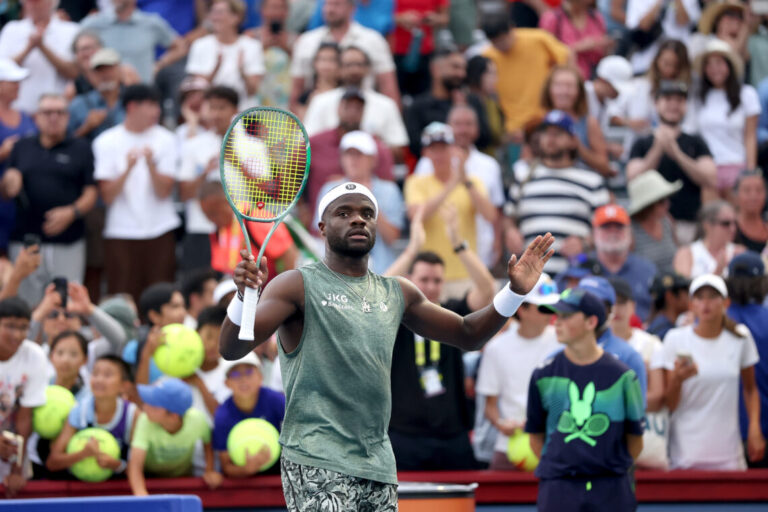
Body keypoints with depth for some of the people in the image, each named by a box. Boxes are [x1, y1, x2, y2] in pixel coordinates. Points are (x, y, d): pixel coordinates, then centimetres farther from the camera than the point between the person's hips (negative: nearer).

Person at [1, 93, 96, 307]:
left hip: (68, 242, -2)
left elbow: (91, 193, 4)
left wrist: (72, 212, -15)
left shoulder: (80, 149, 9)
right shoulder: (22, 147, 15)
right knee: (27, 306, 1)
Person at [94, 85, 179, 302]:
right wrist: (128, 168, -20)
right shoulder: (106, 142, 0)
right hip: (121, 233, -1)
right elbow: (107, 196, -6)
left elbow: (164, 192, -3)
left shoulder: (165, 139, 4)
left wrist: (151, 164, -19)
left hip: (160, 233, 1)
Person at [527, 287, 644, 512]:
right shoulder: (544, 375, 2)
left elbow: (635, 441, 6)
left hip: (611, 492, -1)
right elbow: (536, 435, 10)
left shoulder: (622, 376, -2)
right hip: (557, 491, 1)